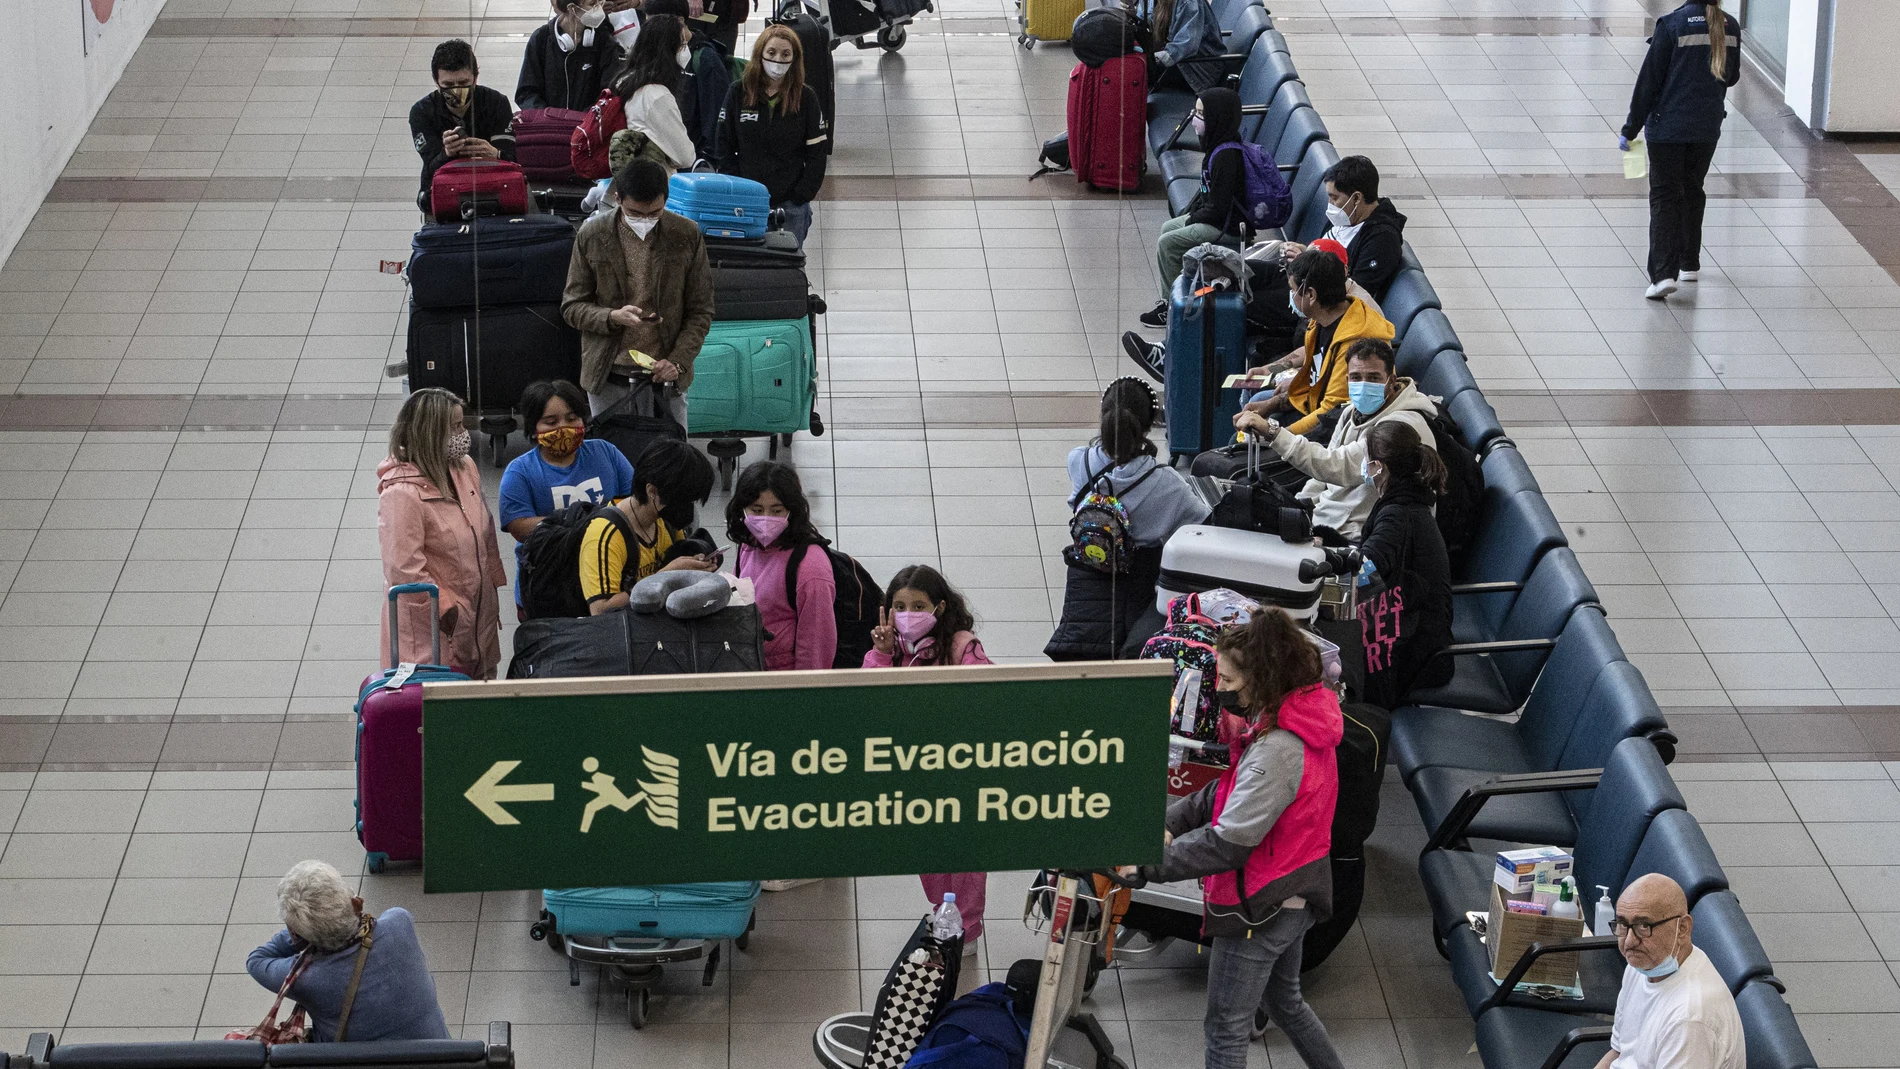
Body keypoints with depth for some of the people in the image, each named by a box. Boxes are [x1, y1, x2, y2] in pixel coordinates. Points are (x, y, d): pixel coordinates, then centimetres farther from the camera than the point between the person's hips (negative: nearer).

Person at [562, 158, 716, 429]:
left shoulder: (687, 236, -2)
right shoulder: (592, 235, -2)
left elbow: (700, 310, 3)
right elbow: (571, 305, 3)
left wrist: (678, 361, -12)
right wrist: (612, 317, -18)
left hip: (666, 378, 0)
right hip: (608, 380, 0)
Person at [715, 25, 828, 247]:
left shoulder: (805, 98, 0)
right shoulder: (739, 93, 2)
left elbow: (817, 154, 1)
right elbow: (725, 149, 4)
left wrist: (800, 197, -7)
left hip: (791, 206, -1)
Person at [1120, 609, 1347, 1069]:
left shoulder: (1276, 751, -31)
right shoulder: (1301, 725, 0)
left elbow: (1228, 844, -32)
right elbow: (1230, 794, 6)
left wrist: (1148, 862, -26)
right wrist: (1170, 822, -7)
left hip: (1258, 909, -10)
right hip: (1293, 897, 10)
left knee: (1225, 1031, 5)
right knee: (1284, 1002, 30)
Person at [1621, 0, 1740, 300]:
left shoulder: (1673, 24, -14)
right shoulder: (1730, 27, 0)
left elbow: (1649, 79, -11)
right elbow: (1732, 76, 12)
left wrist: (1631, 128, -5)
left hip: (1668, 127, -4)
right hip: (1707, 129, 4)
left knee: (1665, 196, -1)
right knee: (1692, 191, 21)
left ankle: (1663, 274, -13)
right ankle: (1689, 264, 30)